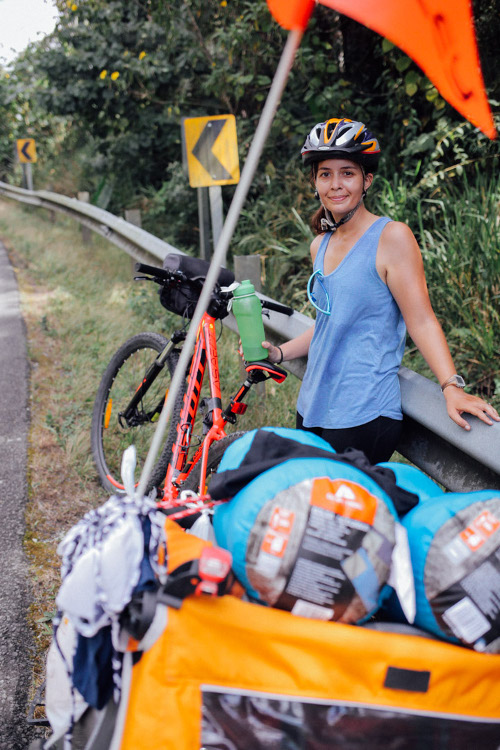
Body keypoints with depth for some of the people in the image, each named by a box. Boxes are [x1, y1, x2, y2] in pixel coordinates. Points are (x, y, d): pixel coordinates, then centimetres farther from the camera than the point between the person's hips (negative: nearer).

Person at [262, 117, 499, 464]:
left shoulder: (392, 237, -9)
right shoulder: (320, 246, 12)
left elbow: (421, 321, -13)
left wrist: (452, 386, -24)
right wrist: (278, 353, 12)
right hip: (312, 409, 7)